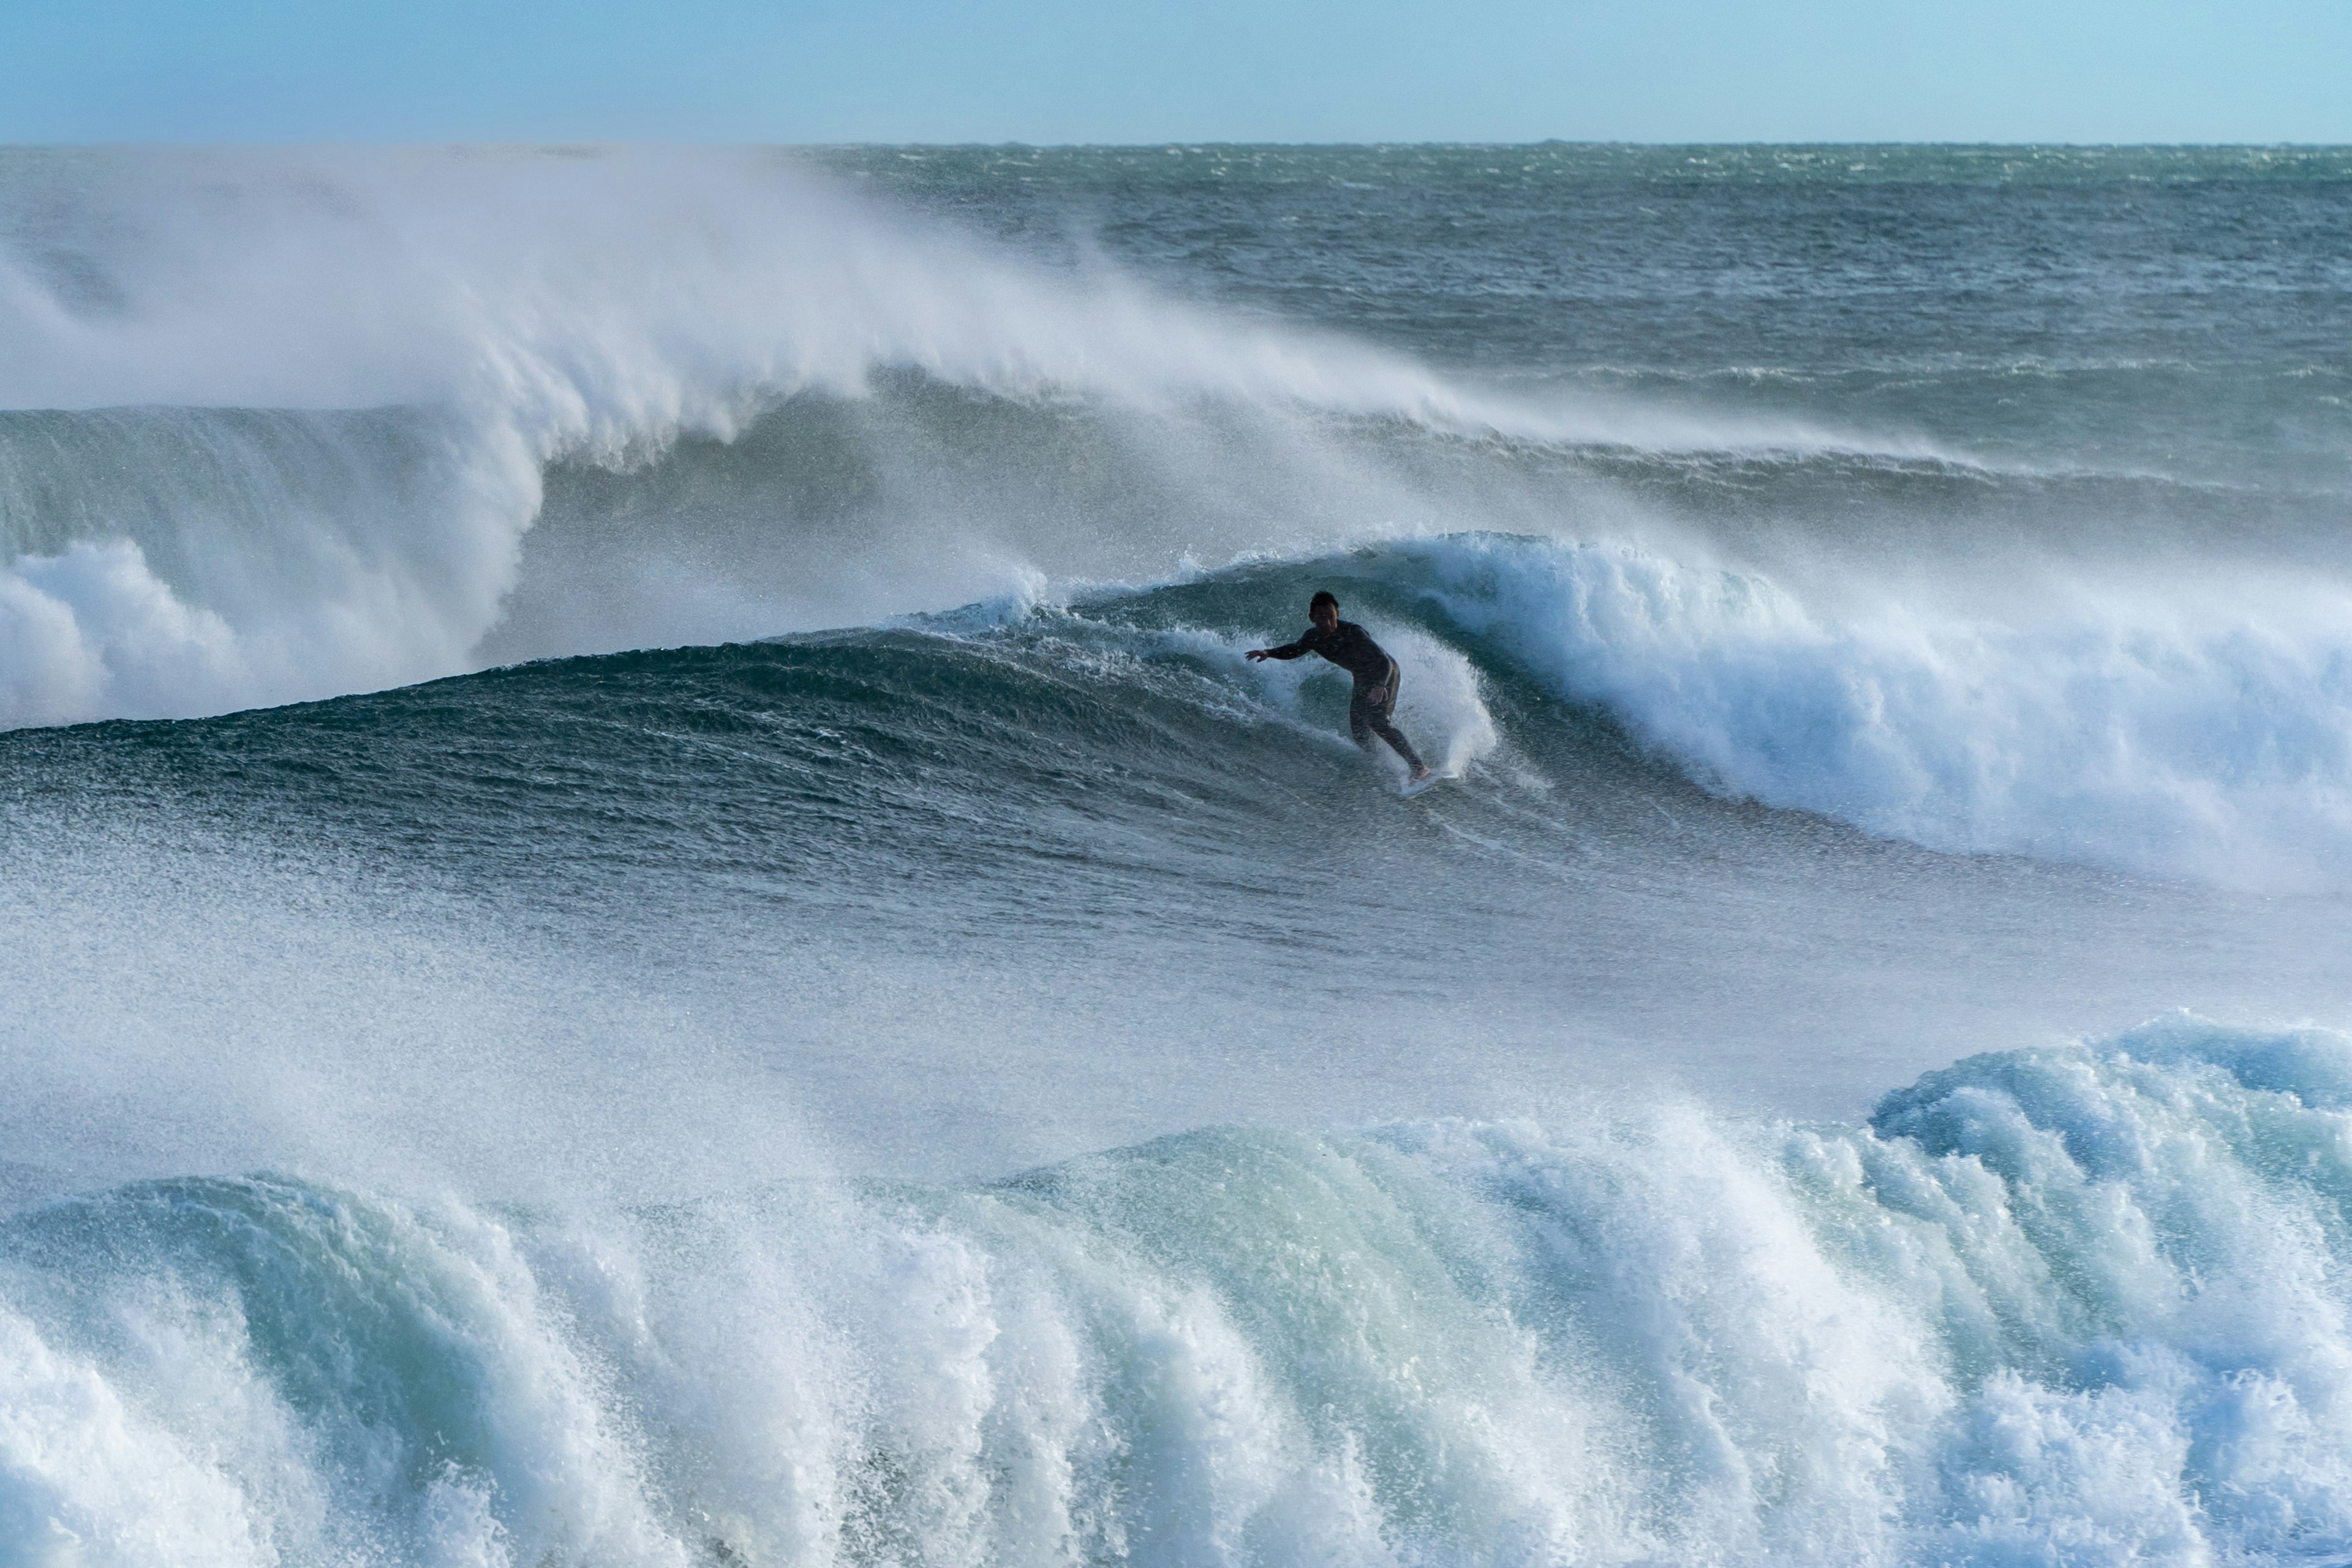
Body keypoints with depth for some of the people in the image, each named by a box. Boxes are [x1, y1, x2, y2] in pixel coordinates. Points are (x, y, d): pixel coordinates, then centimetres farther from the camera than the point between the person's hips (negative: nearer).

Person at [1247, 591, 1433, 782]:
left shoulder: (1353, 633, -33)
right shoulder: (1314, 637, -12)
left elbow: (1384, 662, -35)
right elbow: (1296, 650, 13)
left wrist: (1380, 686, -54)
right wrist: (1269, 653, -4)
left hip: (1384, 674, -8)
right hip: (1363, 679, 8)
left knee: (1377, 721, -24)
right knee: (1359, 730, 1)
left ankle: (1420, 767, -26)